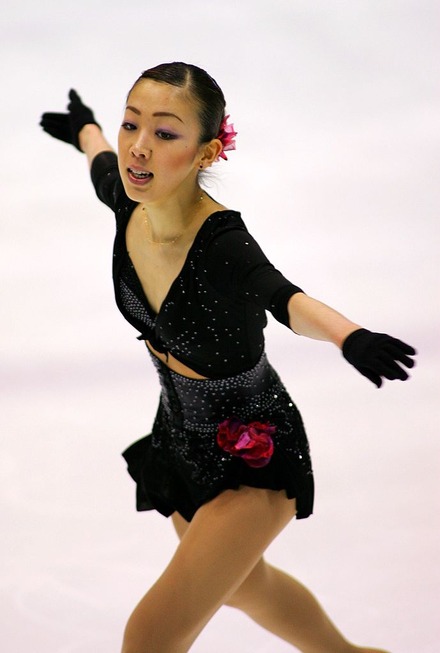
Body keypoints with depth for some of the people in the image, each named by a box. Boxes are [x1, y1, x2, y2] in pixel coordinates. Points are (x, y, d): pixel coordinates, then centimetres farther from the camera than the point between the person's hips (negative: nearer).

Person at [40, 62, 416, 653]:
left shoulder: (224, 246, -35)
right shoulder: (128, 198, -15)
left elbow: (284, 298, -56)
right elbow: (102, 159, 9)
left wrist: (349, 336, -77)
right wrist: (83, 127, 32)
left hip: (254, 457, -8)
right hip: (184, 438, 8)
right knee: (243, 582, 32)